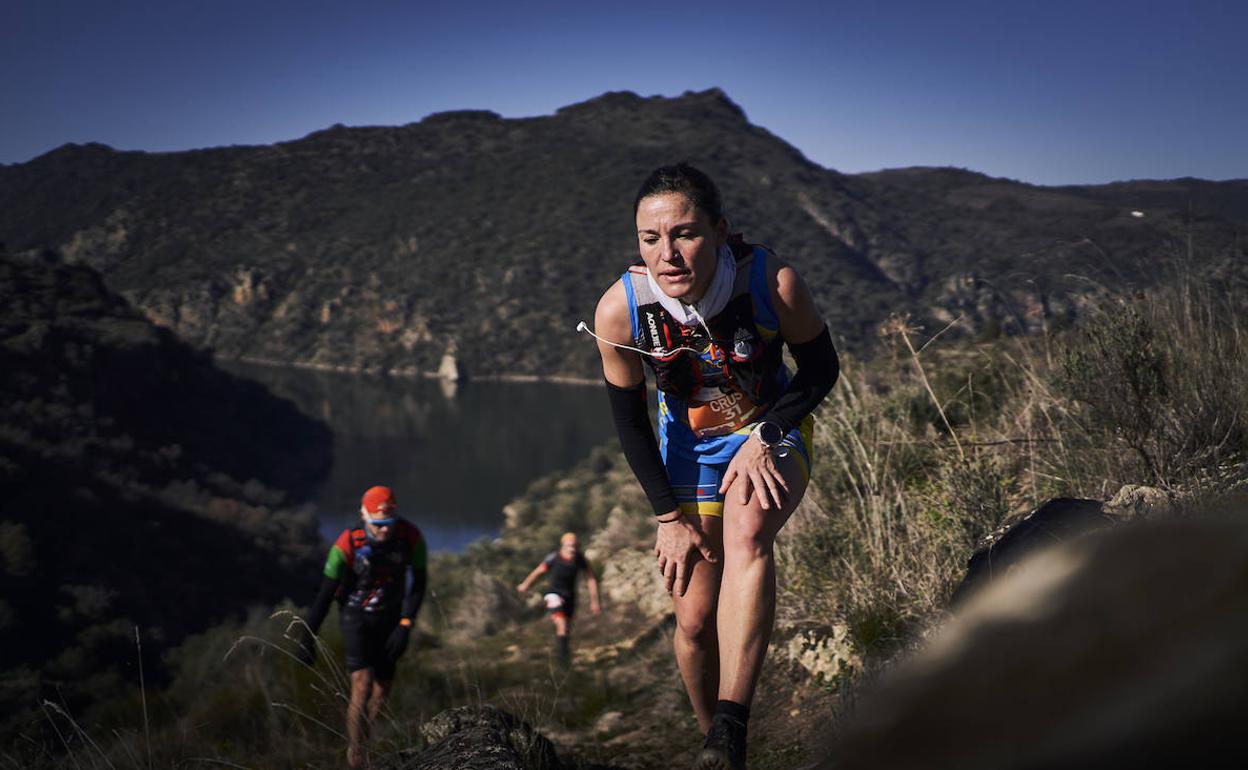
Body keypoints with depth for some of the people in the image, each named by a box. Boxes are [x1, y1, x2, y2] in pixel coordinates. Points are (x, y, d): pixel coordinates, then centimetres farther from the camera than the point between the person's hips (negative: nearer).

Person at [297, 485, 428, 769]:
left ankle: (362, 740, 29)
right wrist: (308, 638, -16)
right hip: (356, 615, -3)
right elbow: (326, 592, -18)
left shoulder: (411, 537, -20)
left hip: (389, 617, 3)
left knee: (383, 689, 7)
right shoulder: (348, 543, -27)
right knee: (362, 684, -17)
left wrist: (405, 625, -15)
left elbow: (419, 583, -8)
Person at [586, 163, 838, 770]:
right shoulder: (619, 310, -25)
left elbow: (821, 369, -10)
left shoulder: (775, 282, -29)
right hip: (688, 447, 2)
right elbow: (628, 420, -10)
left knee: (746, 535, -33)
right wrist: (669, 516, -9)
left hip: (772, 431, -2)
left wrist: (764, 437, -22)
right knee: (696, 619, -1)